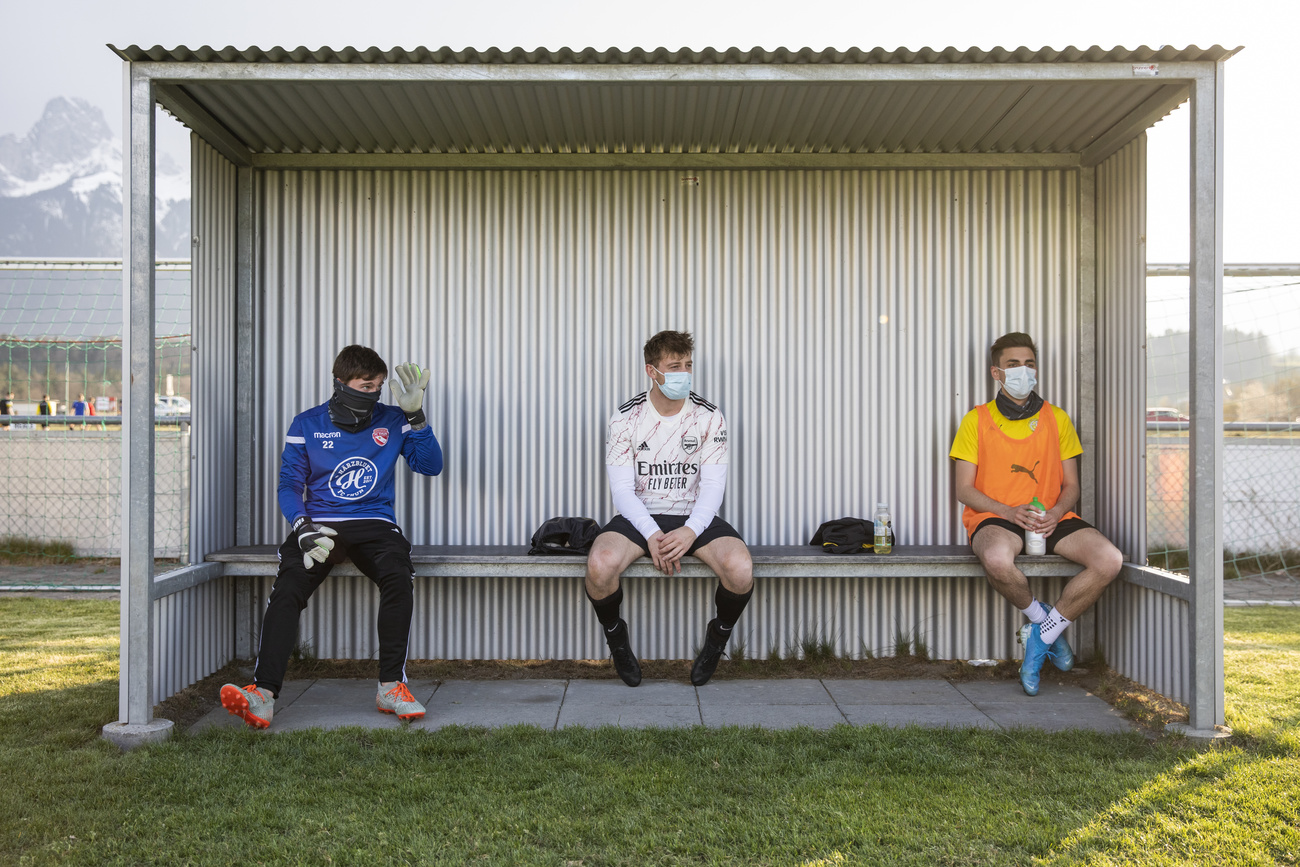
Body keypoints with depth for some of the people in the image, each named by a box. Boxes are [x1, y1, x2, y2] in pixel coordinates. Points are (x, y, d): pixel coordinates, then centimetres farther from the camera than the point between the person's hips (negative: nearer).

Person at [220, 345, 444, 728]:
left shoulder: (392, 421, 11)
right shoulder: (307, 424, 9)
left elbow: (431, 466, 6)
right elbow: (289, 484, 7)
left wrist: (416, 417, -6)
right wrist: (302, 526, -12)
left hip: (374, 522, 0)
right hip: (319, 522, 0)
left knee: (398, 578, -31)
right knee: (288, 586, -28)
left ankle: (391, 686, -22)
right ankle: (263, 693, -33)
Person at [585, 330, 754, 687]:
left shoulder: (708, 417, -1)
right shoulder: (625, 419, -3)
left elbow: (713, 485, -5)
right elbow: (622, 488, -7)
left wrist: (690, 531, -23)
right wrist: (652, 535, -23)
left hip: (695, 518, 1)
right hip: (639, 517, 0)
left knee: (740, 568, -29)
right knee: (600, 565, -32)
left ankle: (719, 635, 6)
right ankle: (616, 636, 2)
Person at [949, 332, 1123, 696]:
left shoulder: (1056, 418, 12)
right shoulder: (977, 420, 4)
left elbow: (1071, 486, 12)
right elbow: (964, 490, 0)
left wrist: (1055, 513, -11)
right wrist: (1010, 512, -17)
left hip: (1050, 518, 3)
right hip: (994, 517, -3)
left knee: (1110, 560, -24)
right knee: (996, 559, -39)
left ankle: (1041, 636, -8)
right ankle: (1039, 616, -5)